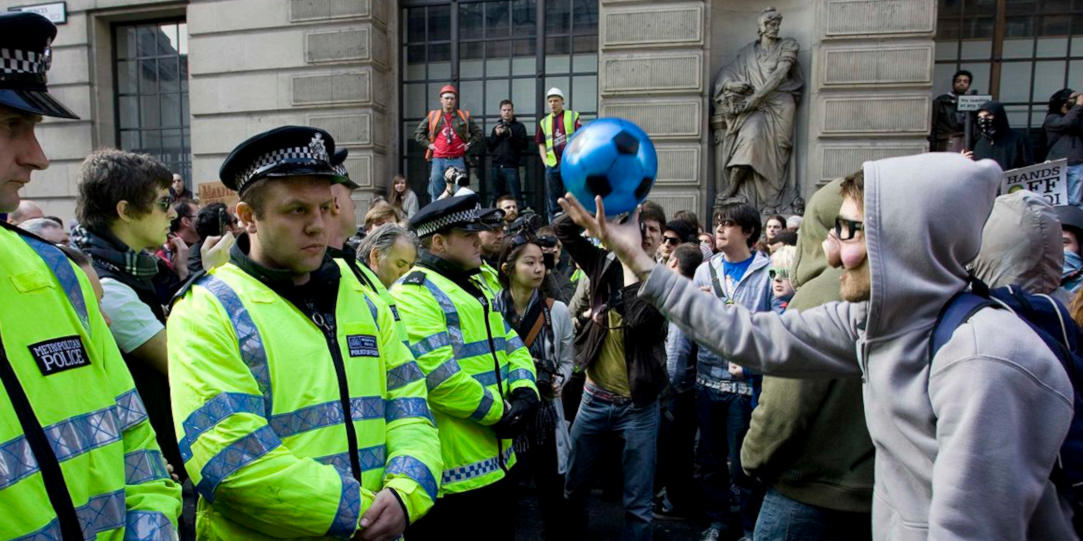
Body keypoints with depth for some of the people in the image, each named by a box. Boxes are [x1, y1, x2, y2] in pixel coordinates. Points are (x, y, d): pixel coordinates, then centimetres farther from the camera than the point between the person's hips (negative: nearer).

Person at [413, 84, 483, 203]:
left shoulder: (464, 116, 8)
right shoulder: (432, 116, 9)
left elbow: (479, 134, 13)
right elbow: (418, 132, 17)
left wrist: (469, 145, 2)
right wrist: (428, 144, 6)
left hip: (457, 161, -1)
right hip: (438, 160, 1)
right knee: (436, 193, 4)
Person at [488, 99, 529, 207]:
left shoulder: (519, 126, 7)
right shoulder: (496, 127, 19)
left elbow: (524, 145, -4)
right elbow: (490, 147, 13)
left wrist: (511, 136, -15)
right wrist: (496, 135, -1)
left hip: (511, 167, -4)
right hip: (496, 167, 4)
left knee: (515, 198, -10)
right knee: (496, 198, 6)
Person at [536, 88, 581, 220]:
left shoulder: (573, 116, 4)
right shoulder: (544, 121, 13)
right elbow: (541, 144, 17)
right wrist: (545, 161, 3)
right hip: (552, 165, 4)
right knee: (552, 200, 7)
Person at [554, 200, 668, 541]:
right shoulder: (605, 264, 1)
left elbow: (640, 321, -25)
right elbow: (562, 227, -1)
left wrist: (633, 266, -24)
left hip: (638, 404, -2)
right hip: (595, 398, 3)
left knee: (638, 502, 8)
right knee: (574, 487, 18)